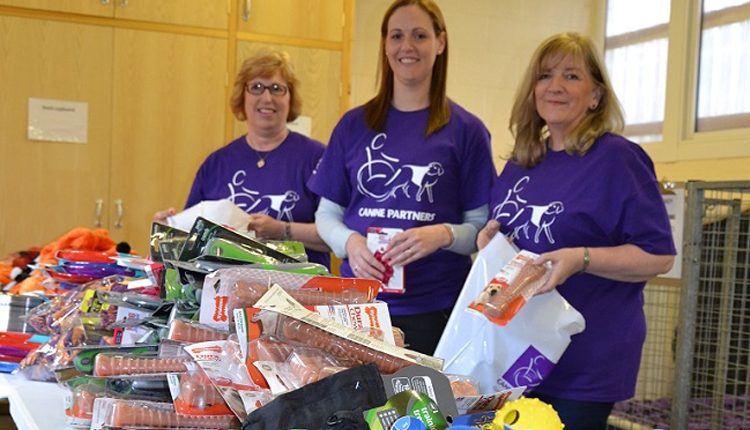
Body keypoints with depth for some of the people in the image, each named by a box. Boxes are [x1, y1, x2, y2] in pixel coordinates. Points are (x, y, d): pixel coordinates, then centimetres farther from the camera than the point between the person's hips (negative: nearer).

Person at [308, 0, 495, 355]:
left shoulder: (466, 130, -1)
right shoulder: (354, 124, 7)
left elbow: (482, 228, 1)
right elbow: (327, 213, 10)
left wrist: (444, 235, -19)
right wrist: (349, 242, -11)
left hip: (436, 308, -2)